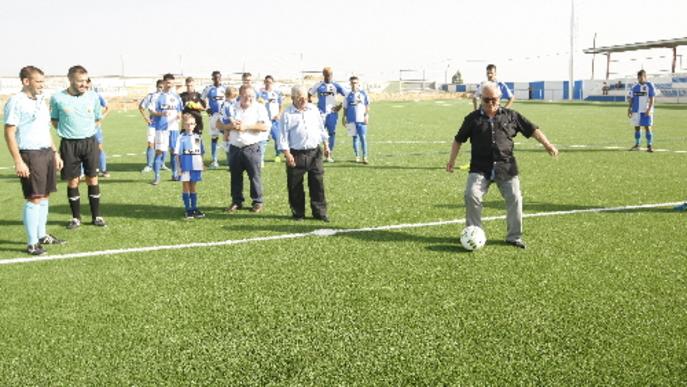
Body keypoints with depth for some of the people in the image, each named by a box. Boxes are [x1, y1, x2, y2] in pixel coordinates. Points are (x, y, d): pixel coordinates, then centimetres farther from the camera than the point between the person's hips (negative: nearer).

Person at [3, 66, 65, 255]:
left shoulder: (40, 101, 15)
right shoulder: (16, 102, -10)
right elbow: (9, 133, -13)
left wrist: (55, 153, 21)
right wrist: (18, 161, -18)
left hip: (47, 152, 8)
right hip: (30, 155, -8)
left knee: (44, 196, 13)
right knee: (34, 198, -7)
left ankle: (42, 235, 25)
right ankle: (32, 243, 0)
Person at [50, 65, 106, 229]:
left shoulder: (93, 96, -1)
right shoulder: (58, 98, -6)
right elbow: (54, 120, 10)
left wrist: (86, 130, 7)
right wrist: (67, 131, 2)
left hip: (90, 142, 1)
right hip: (69, 144, -1)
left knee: (92, 179, 5)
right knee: (72, 181, 5)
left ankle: (96, 216, 15)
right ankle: (76, 217, 16)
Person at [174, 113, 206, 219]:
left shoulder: (198, 137, 6)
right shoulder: (181, 137, -5)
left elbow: (201, 152, 12)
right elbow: (177, 153, -6)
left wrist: (202, 164, 9)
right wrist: (179, 166, -11)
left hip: (196, 165, 3)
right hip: (185, 165, -3)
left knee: (193, 187, 12)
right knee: (185, 186, 4)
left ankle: (194, 208, 18)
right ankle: (188, 210, 9)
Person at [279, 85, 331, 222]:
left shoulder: (313, 109, 8)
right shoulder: (287, 114, -4)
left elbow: (321, 128, 16)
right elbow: (284, 135, -7)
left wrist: (325, 145, 13)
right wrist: (287, 154, -14)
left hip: (315, 152, 3)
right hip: (296, 154, -3)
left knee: (318, 184, 4)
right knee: (295, 186, 3)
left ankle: (320, 212, 13)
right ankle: (298, 213, 17)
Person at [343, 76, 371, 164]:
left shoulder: (363, 93, 3)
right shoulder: (348, 95, 7)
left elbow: (367, 106, 5)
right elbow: (345, 108, 11)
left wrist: (367, 115, -3)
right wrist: (344, 118, 7)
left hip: (361, 119, -2)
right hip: (351, 120, 2)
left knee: (363, 137, -6)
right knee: (355, 138, 7)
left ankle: (365, 157, -2)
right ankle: (357, 156, 15)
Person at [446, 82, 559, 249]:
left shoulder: (511, 116, 9)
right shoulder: (473, 118, 8)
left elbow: (532, 130, 10)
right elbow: (459, 139, 14)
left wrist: (547, 144, -1)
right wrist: (452, 160, 6)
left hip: (506, 167, 1)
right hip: (480, 168, 0)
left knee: (514, 198, -6)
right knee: (471, 195, -16)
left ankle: (514, 237, 10)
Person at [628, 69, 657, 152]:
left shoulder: (650, 86, -3)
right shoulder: (635, 87, 10)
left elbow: (652, 99, -6)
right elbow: (631, 99, 14)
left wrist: (649, 109, -15)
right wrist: (629, 109, 8)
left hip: (646, 111, -4)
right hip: (636, 110, 4)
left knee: (647, 127, -6)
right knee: (637, 127, 8)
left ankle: (649, 145, 0)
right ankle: (637, 145, 17)